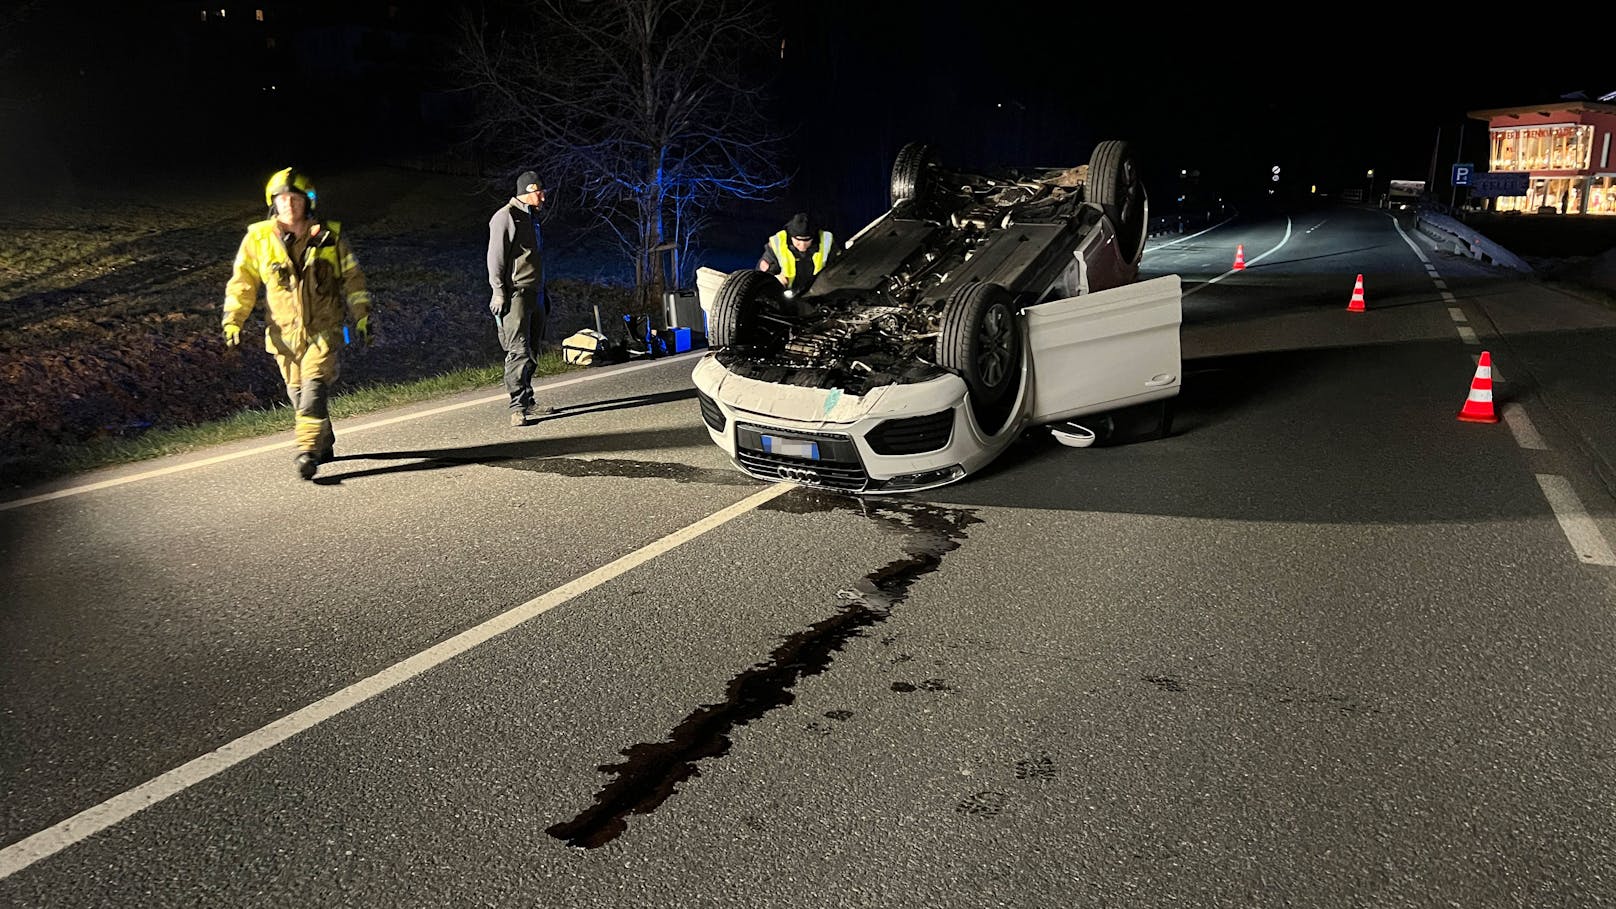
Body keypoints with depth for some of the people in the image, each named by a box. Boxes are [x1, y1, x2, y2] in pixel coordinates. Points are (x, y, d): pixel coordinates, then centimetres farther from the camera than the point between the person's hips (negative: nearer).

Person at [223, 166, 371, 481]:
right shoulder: (258, 238, 0)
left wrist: (362, 317, 9)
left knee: (315, 384, -17)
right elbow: (242, 282, 6)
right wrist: (233, 320, -2)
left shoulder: (328, 237, 0)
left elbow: (352, 278, 10)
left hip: (324, 329, -2)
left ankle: (307, 449, -18)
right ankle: (324, 444, 25)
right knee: (297, 391, 7)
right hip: (285, 331, 2)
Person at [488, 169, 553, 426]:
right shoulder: (506, 216, -5)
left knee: (528, 352, 11)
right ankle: (518, 408, -13)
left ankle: (527, 403, 17)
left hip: (534, 294, 9)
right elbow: (495, 257, -11)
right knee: (518, 351, -12)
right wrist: (498, 292, -17)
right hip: (515, 293, -9)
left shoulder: (532, 217, 23)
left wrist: (543, 293, 23)